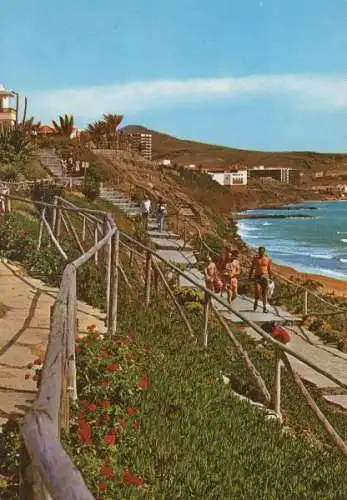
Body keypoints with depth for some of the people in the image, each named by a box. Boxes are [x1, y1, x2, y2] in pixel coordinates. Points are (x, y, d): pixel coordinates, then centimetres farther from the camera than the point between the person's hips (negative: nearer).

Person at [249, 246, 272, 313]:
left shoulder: (268, 260, 6)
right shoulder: (255, 259, 5)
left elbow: (269, 269, 11)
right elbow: (252, 268, 10)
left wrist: (270, 277, 7)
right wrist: (250, 276, 4)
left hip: (265, 277, 1)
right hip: (257, 277, -1)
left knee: (264, 293, 1)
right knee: (257, 291, -17)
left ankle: (265, 307, 5)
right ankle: (256, 301, 11)